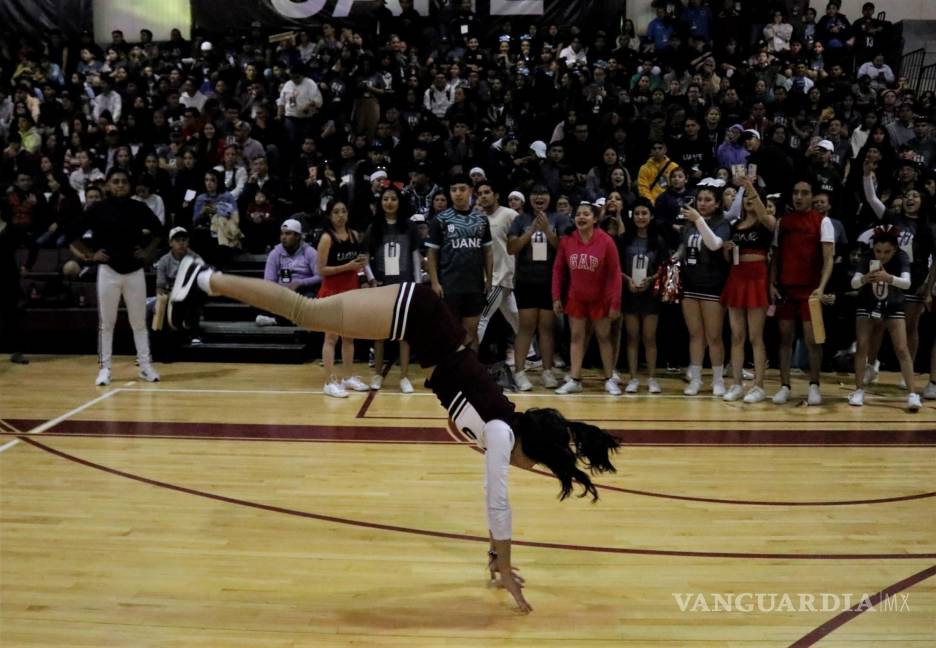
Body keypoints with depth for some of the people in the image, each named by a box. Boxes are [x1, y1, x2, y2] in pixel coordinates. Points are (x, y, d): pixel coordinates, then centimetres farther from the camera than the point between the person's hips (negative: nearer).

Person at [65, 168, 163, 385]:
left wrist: (147, 252, 4)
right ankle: (105, 368, 12)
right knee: (106, 322, 4)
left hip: (135, 271, 1)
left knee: (139, 322, 7)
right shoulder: (97, 209, -4)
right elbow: (72, 234, 3)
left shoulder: (139, 208, 1)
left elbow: (158, 231, 15)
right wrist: (90, 255, -3)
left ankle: (145, 365, 14)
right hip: (108, 271, -1)